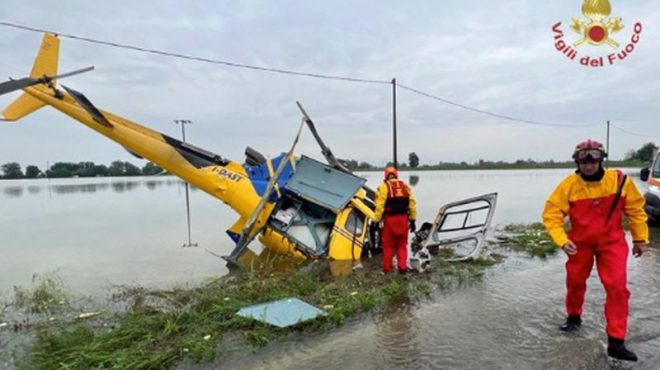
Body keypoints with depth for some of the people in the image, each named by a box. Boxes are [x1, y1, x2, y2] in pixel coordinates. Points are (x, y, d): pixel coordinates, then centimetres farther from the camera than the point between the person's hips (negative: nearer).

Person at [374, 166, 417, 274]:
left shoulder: (384, 187, -4)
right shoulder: (405, 186, 9)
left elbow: (379, 206, -12)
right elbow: (412, 204, 7)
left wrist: (377, 220, -7)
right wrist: (413, 220, 11)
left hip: (389, 219, -3)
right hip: (403, 219, 3)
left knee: (388, 245, 9)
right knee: (402, 245, 15)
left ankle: (387, 268, 14)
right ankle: (402, 267, 12)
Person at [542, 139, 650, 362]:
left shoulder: (619, 180, -14)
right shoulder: (569, 185, -18)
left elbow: (635, 209, 0)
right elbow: (551, 214, -16)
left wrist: (640, 238, 4)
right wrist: (562, 240, -26)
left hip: (612, 241, 0)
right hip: (580, 242, 0)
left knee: (617, 287, -9)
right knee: (575, 282, 13)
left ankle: (616, 342, 1)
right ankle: (574, 317, 41)